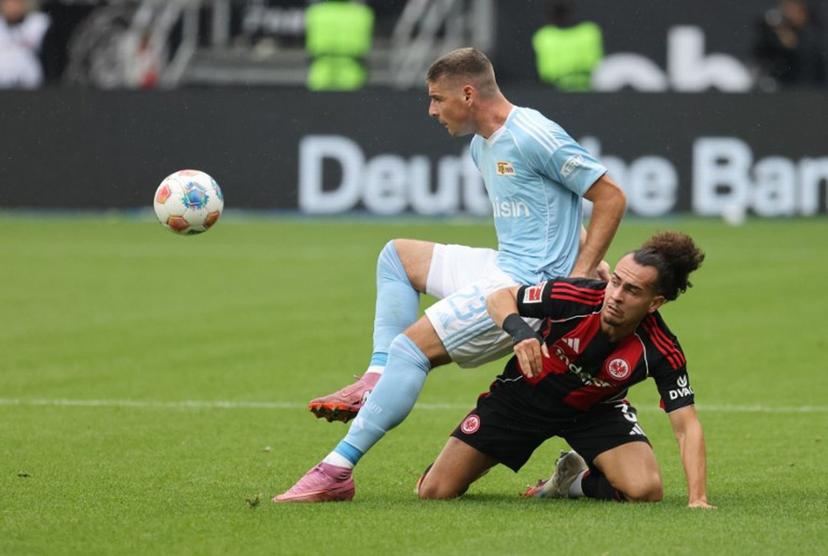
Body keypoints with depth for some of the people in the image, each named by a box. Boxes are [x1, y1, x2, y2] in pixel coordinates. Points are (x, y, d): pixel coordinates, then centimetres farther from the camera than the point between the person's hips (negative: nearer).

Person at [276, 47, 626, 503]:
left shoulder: (533, 138, -15)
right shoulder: (482, 146, 15)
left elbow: (610, 197, -14)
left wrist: (579, 278, -19)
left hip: (529, 285, -11)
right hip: (500, 267, 11)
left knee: (411, 346, -19)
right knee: (397, 255, 22)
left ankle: (337, 471, -24)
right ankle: (378, 380, 5)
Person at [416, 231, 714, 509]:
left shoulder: (662, 351, -29)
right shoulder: (574, 296, -31)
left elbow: (686, 427, -26)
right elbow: (500, 297, -16)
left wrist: (697, 499, -39)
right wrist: (519, 330, -39)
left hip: (596, 410, 0)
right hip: (526, 392, 0)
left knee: (645, 490, -27)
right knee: (433, 492, -6)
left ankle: (576, 480, 8)